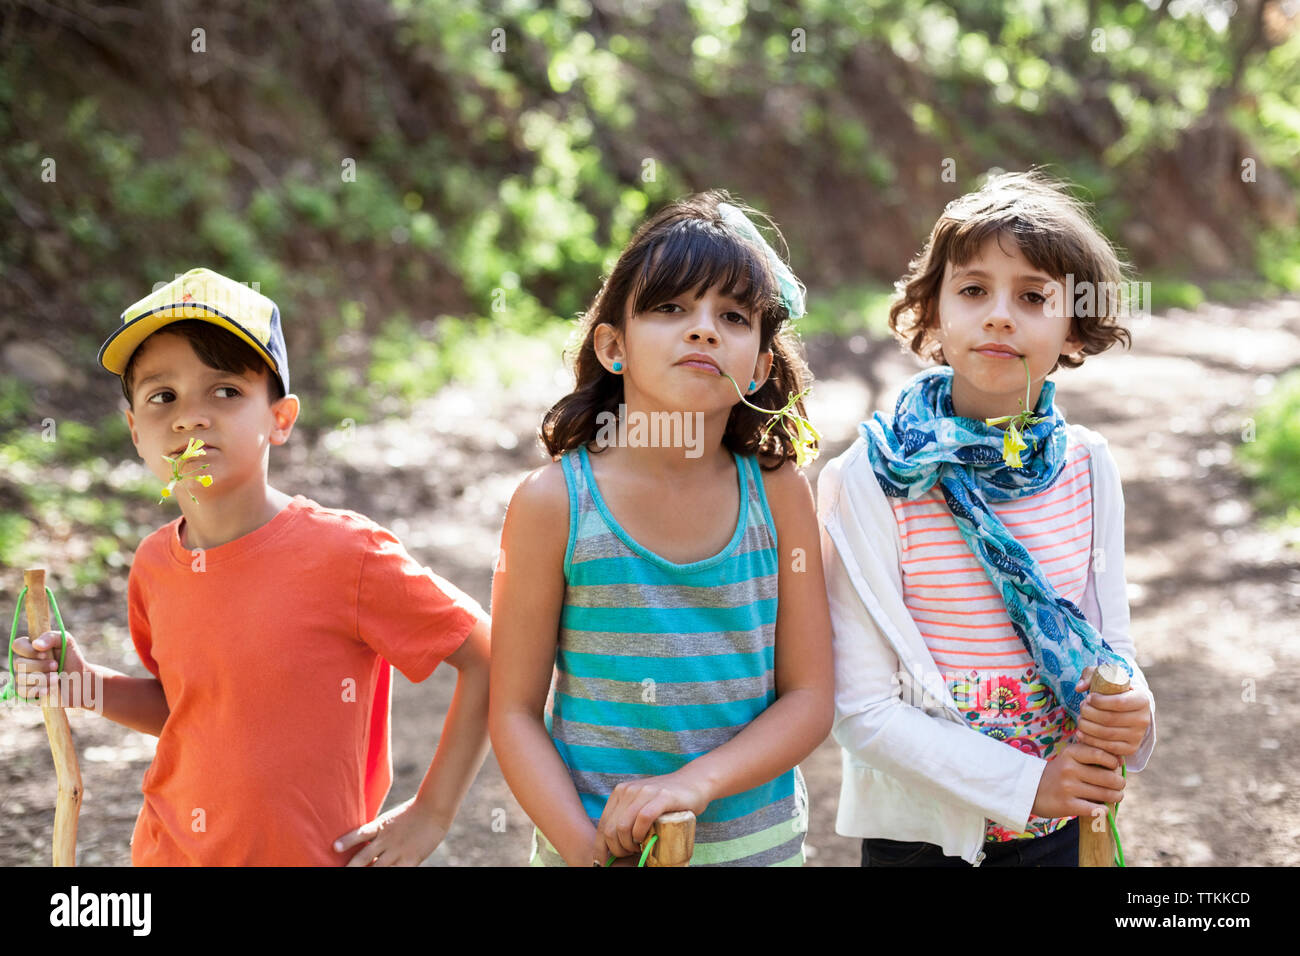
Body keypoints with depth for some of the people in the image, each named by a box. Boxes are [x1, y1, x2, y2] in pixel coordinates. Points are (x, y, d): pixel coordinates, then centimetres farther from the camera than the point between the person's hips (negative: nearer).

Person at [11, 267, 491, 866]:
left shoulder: (344, 553, -19)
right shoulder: (154, 567, -3)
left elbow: (489, 656, -11)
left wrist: (430, 815, -9)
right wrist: (86, 686, -2)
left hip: (311, 856, -4)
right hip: (166, 853, 4)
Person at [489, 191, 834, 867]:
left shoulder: (778, 493, -5)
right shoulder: (554, 501, -11)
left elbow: (809, 699, -5)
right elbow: (514, 711, -8)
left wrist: (695, 784, -19)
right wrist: (588, 847, -20)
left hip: (757, 842, 2)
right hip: (596, 843, -2)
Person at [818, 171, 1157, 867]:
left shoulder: (1087, 466, -3)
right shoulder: (871, 480, -16)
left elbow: (1111, 636, 7)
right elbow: (861, 708, -16)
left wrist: (1129, 706, -15)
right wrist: (1024, 783, -20)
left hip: (1064, 823, 4)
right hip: (922, 829, -3)